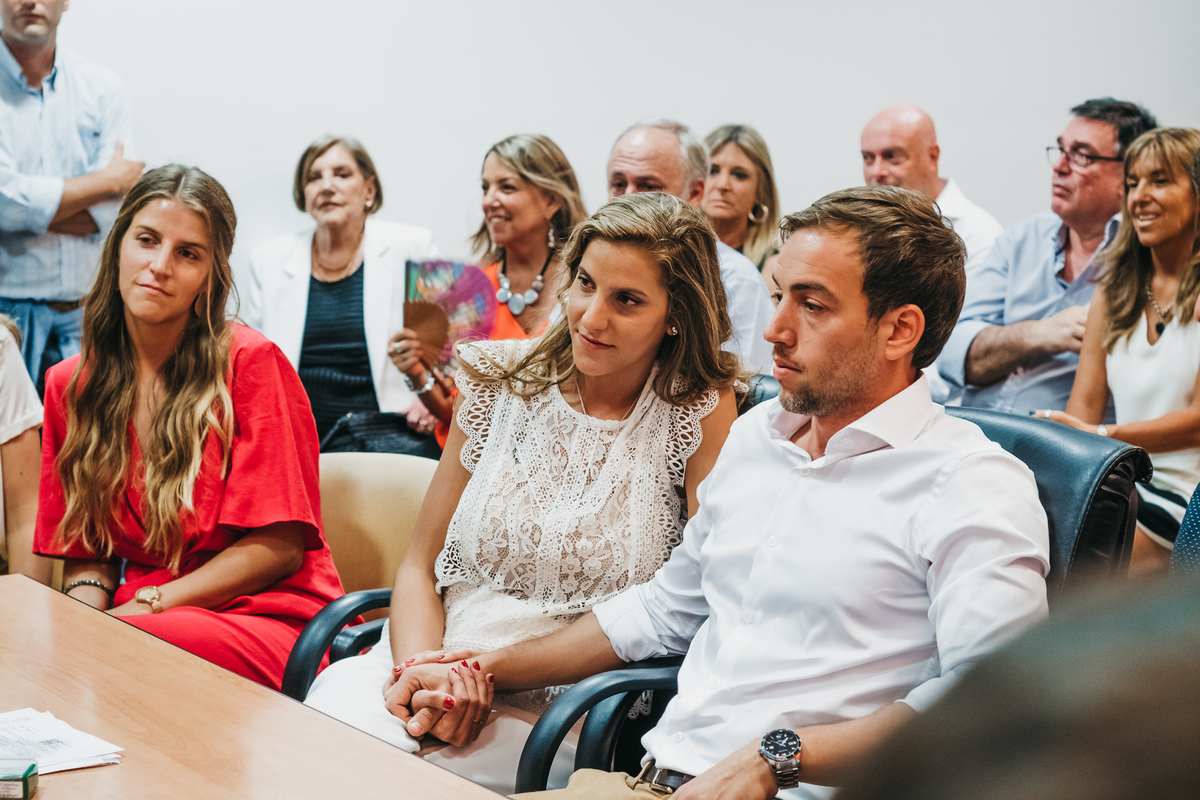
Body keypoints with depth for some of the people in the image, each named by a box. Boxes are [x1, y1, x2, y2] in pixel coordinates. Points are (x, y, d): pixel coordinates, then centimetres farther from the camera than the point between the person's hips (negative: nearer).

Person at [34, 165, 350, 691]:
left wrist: (146, 604, -13)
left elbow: (280, 546, -9)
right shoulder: (70, 385, 10)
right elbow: (84, 549, 13)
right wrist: (83, 611, -10)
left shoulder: (250, 362, -8)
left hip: (263, 615, -5)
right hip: (127, 613, 5)